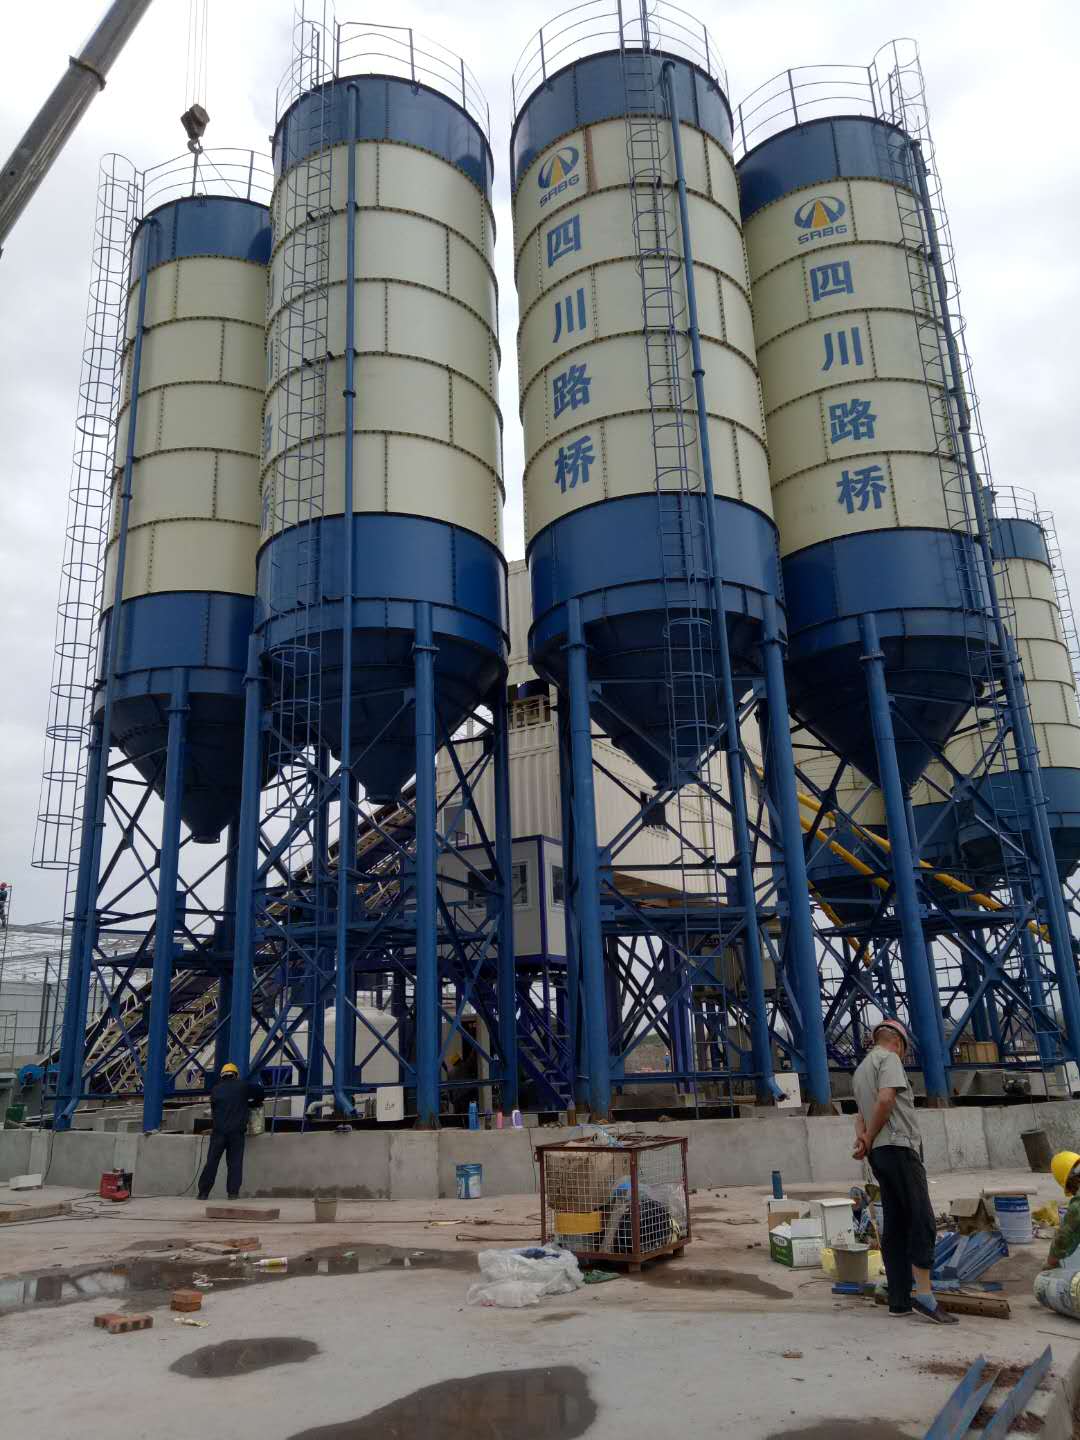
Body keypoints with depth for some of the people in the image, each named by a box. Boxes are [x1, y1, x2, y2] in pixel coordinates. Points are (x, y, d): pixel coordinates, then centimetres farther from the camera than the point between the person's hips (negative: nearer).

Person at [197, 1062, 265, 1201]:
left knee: (212, 1162, 5)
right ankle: (233, 1192, -2)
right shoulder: (243, 1086, 6)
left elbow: (213, 1110, 18)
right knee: (235, 1162, 2)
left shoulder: (216, 1089, 11)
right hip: (237, 1131, -1)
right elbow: (261, 1093, 12)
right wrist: (250, 1104, 25)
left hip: (218, 1131, 1)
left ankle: (203, 1192, 5)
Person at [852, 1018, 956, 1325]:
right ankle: (924, 1296, -13)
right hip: (899, 1147, -9)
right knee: (923, 1221, -9)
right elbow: (886, 1099, -19)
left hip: (879, 1153, 9)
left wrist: (862, 1138, -1)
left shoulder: (861, 1069, 23)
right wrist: (869, 1139, -11)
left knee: (895, 1227, 9)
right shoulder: (889, 1059, -4)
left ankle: (899, 1300, 10)